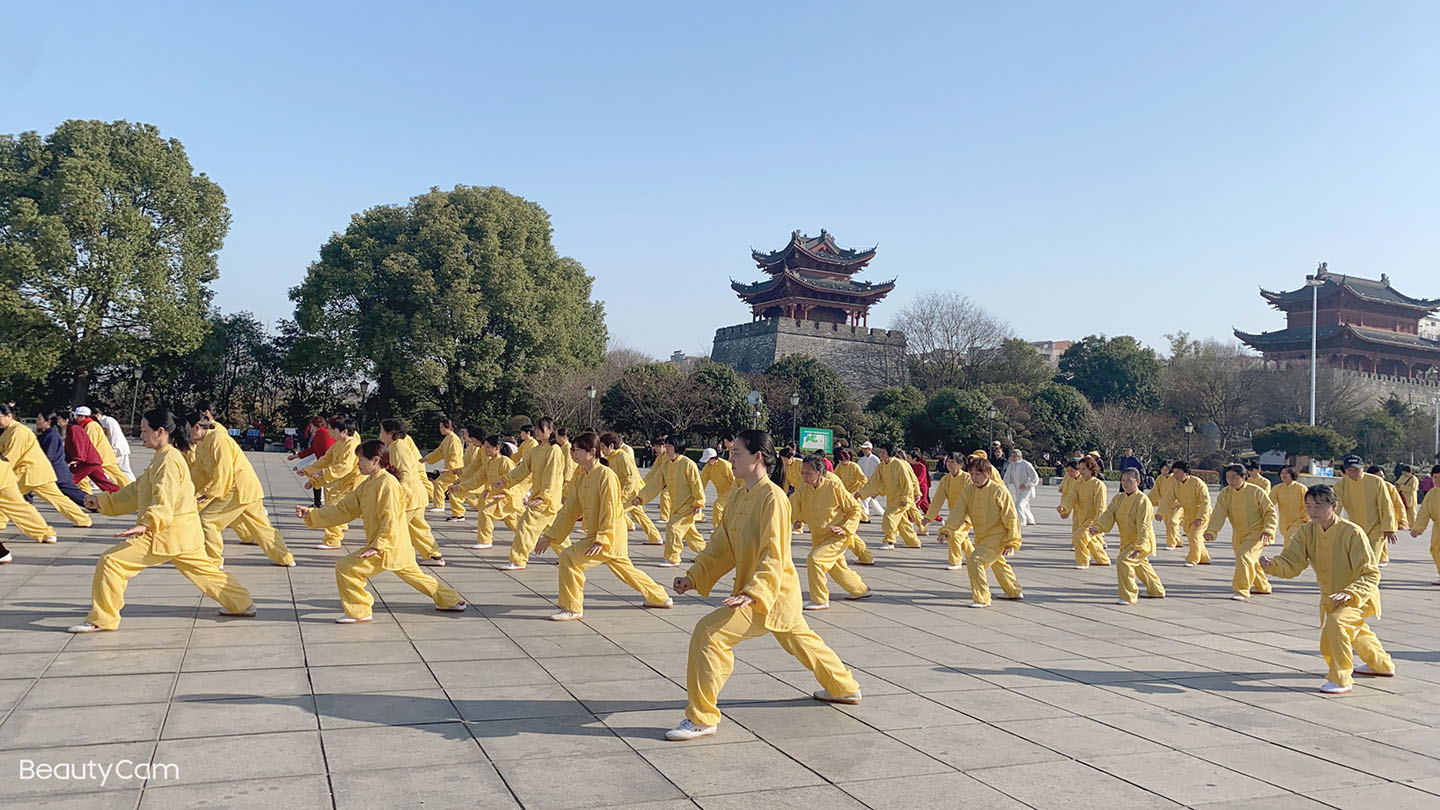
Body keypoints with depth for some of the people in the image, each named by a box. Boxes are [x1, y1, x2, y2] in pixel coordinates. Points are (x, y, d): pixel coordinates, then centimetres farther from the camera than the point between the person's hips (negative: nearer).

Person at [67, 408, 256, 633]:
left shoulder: (169, 461, -15)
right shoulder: (163, 458, 17)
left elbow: (164, 499, -29)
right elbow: (136, 491, 21)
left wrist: (147, 524, -43)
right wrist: (102, 501, 15)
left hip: (168, 532, -11)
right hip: (183, 533, 11)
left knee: (111, 561, -10)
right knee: (204, 570, 22)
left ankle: (102, 619, -4)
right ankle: (242, 604, 31)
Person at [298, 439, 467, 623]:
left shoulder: (387, 483, -18)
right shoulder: (367, 484, 11)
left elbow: (390, 520, -22)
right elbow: (344, 509, 9)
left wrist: (377, 547, -27)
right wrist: (311, 514, 2)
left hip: (390, 547, -10)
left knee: (345, 567, -12)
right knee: (415, 576, 22)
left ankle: (358, 612, 0)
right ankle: (452, 601, 34)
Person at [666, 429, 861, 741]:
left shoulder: (772, 498, -21)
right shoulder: (739, 494, 5)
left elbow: (773, 555, -26)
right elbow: (722, 543, 7)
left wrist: (752, 593, -37)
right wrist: (694, 576, -2)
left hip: (772, 592, -10)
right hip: (752, 587, 10)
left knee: (709, 632, -21)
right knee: (800, 640, 28)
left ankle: (701, 718, -13)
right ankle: (844, 687, 50)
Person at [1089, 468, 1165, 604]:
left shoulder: (1143, 501, -21)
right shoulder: (1119, 499, 1)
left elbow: (1144, 526, -26)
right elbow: (1108, 515, -10)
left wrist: (1140, 547, -34)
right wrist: (1097, 526, -30)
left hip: (1142, 542, -9)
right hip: (1127, 541, 9)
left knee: (1123, 560, -26)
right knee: (1140, 566, 27)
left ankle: (1128, 596, -15)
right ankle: (1157, 590, 52)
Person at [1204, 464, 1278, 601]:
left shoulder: (1256, 492, -14)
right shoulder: (1224, 494, -4)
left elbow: (1270, 512, -6)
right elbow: (1218, 514, -14)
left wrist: (1267, 530, -19)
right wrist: (1211, 531, -30)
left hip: (1256, 533, -6)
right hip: (1239, 535, 6)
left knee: (1243, 556, -24)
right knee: (1250, 561, 19)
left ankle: (1242, 591, -16)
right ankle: (1262, 586, 44)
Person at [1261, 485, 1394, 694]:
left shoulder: (1352, 533, -27)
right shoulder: (1307, 531, -11)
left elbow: (1370, 574, -24)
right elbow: (1291, 564, -17)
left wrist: (1349, 594, -40)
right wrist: (1272, 565, -39)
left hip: (1359, 598, -7)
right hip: (1331, 599, 7)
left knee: (1336, 622, -33)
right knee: (1354, 632, 30)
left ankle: (1342, 680, -18)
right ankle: (1382, 665, 60)